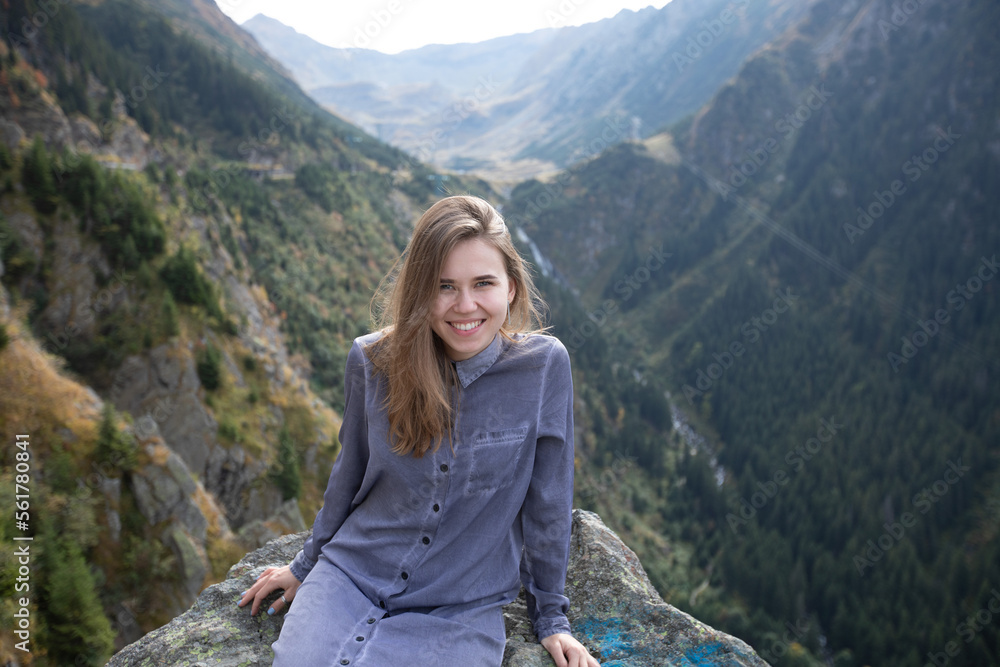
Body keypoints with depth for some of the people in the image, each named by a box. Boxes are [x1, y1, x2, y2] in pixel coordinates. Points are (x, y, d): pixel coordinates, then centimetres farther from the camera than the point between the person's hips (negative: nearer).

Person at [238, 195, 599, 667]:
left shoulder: (543, 365, -14)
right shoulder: (371, 360, -8)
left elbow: (546, 499, -4)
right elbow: (350, 472, 8)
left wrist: (550, 616, 4)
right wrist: (306, 564, 20)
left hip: (462, 608, -2)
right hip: (351, 575, 3)